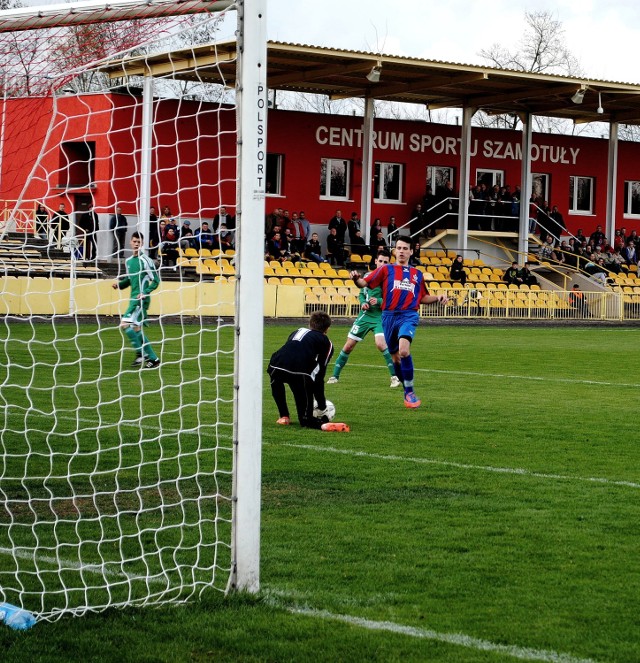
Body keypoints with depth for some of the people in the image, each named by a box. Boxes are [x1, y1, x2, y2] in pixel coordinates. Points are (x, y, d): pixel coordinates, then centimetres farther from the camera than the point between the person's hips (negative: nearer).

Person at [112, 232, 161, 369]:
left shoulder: (145, 260, -10)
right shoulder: (128, 261, 13)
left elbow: (156, 280, -8)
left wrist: (145, 293, -19)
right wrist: (119, 284, 6)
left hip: (141, 299, -8)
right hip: (133, 298, 8)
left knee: (125, 324, -17)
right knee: (136, 329, 10)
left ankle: (141, 354, -8)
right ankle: (153, 359, 16)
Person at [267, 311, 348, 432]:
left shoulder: (297, 332, 35)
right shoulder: (326, 343, 22)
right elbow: (319, 376, 16)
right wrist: (322, 407, 24)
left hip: (276, 366, 3)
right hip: (300, 373, -3)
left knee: (276, 382, 42)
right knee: (306, 419, 9)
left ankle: (284, 417, 32)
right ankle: (324, 425, -22)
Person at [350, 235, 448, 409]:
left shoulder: (417, 274, 16)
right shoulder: (386, 269, 10)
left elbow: (423, 298, 26)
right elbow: (365, 283, 1)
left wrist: (438, 298, 9)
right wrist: (356, 279, -21)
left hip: (409, 316, -1)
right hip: (389, 316, 1)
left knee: (404, 350, -27)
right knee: (395, 357, 9)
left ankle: (409, 392, -15)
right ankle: (408, 392, 30)